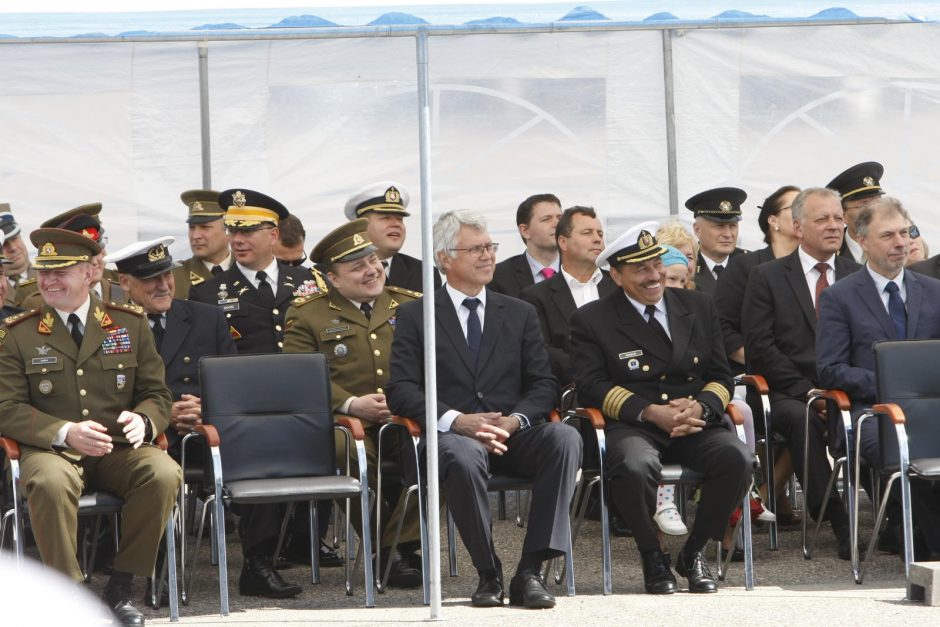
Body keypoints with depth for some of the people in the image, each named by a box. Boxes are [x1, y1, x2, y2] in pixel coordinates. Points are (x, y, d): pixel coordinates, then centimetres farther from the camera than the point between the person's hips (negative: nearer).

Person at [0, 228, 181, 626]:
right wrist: (65, 433, -19)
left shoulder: (130, 324, 9)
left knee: (164, 474, -30)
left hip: (119, 450, 2)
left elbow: (157, 394, 10)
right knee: (50, 482, -38)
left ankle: (120, 589, -14)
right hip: (52, 451, -2)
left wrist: (143, 421, -16)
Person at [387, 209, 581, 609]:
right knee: (463, 456, -39)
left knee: (565, 438, -30)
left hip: (513, 435, 3)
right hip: (454, 436, -3)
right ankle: (488, 574, -23)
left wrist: (514, 420, -12)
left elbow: (543, 384, 11)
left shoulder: (520, 314, 20)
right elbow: (401, 390, -1)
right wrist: (456, 420, -17)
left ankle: (530, 570, -30)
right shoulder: (415, 316, 10)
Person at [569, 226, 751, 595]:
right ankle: (652, 557, -10)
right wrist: (650, 412, -16)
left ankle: (693, 553, -5)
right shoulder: (592, 320, 7)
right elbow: (591, 387, -4)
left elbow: (721, 376, 14)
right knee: (634, 467, -38)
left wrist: (701, 407, -9)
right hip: (631, 426, -3)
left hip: (695, 425, 3)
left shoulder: (698, 307, 17)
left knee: (738, 459, -28)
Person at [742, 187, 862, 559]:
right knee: (801, 418, -37)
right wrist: (808, 392, -12)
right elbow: (759, 347, -2)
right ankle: (839, 524, -36)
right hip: (789, 395, -2)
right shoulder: (767, 277, 8)